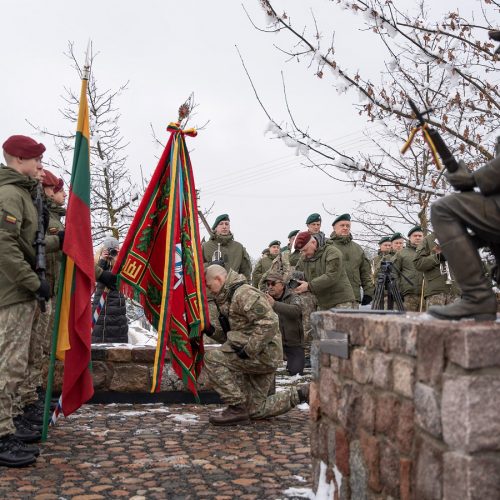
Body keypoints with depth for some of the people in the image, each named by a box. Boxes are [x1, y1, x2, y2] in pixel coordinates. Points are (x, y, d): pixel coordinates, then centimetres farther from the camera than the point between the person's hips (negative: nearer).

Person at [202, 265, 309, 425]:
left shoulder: (244, 293, -15)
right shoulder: (229, 298, 19)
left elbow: (269, 323, -27)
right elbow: (232, 333, 21)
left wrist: (249, 350, -25)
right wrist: (212, 330, 5)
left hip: (264, 354, -11)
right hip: (261, 358, 11)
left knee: (212, 358, -18)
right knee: (257, 410, 13)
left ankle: (237, 409, -13)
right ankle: (301, 394, 20)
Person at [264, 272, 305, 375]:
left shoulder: (293, 297, -7)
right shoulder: (266, 299, 4)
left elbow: (296, 310, -32)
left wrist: (274, 304, -43)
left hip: (294, 343, -2)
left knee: (295, 372, -11)